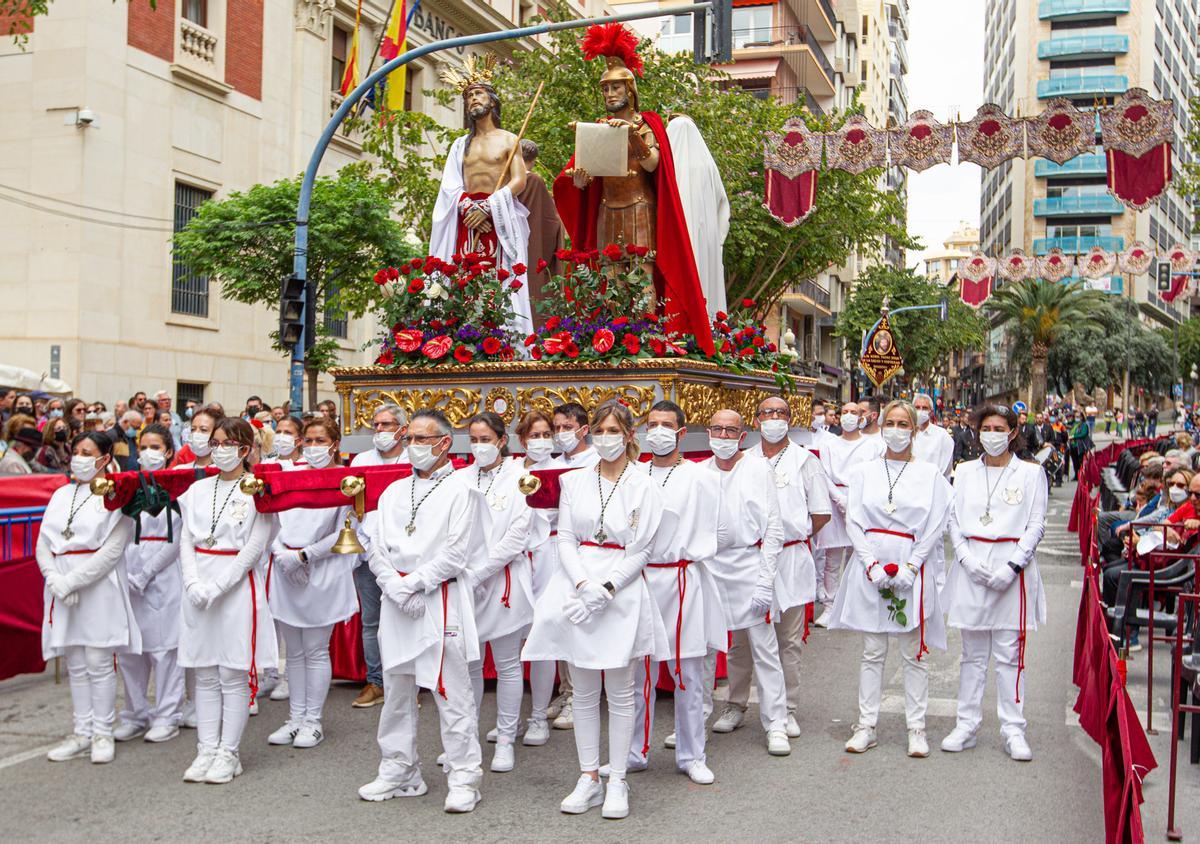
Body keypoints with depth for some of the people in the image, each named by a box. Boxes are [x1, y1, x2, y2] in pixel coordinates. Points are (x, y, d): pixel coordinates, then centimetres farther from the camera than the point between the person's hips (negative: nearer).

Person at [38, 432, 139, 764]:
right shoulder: (61, 495, 14)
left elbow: (112, 549, -13)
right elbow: (43, 543, 9)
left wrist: (71, 581, -17)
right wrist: (55, 580, -8)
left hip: (99, 585, -5)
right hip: (62, 586, 6)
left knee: (98, 662, -2)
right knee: (75, 664, 10)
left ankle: (102, 733, 8)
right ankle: (82, 733, 18)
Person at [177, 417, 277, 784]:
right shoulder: (197, 490, 12)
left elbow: (254, 547, -10)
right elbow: (186, 540, 8)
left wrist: (217, 586, -15)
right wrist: (193, 583, -8)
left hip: (237, 585, -5)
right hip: (199, 586, 5)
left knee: (234, 674, 0)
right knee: (205, 674, 9)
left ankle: (228, 753, 8)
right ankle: (206, 749, 16)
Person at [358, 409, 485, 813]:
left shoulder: (461, 490, -2)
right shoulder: (393, 492, 15)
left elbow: (455, 554, -10)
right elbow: (377, 549, 9)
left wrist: (414, 583, -11)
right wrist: (398, 589, -6)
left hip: (440, 600, -6)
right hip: (396, 601, 6)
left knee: (451, 692, -4)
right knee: (396, 691, 12)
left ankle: (463, 779, 4)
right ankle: (398, 772, 23)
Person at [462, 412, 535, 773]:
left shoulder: (519, 477, -4)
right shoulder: (461, 479, 7)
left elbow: (517, 536, -9)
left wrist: (477, 573, -13)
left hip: (504, 579, -3)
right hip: (465, 581, 3)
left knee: (507, 664, 5)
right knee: (468, 662, 10)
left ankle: (506, 739, 15)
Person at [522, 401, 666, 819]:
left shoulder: (644, 486, 0)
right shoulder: (573, 481, 8)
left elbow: (640, 550, -3)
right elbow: (565, 540, 3)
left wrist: (605, 589, -13)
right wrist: (583, 585, -12)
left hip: (621, 592, -3)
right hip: (576, 586, 3)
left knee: (619, 692, 3)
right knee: (584, 691, 8)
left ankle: (617, 781, 13)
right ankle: (589, 778, 18)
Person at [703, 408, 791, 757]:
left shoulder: (758, 468, -1)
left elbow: (774, 527, -3)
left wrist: (765, 581, -10)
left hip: (749, 564, -3)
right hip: (710, 566, 3)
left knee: (764, 648, -3)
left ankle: (776, 723, 3)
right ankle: (735, 707, 28)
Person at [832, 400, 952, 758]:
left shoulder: (930, 474, 5)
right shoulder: (863, 472, 8)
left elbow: (934, 528, 0)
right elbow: (853, 521, 3)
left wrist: (910, 567, -10)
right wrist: (872, 564, -8)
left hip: (911, 567, -1)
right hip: (869, 564, 1)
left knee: (914, 654, 3)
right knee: (872, 652, 6)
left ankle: (916, 728, 12)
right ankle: (866, 726, 12)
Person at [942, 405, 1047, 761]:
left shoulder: (1030, 473, 3)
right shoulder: (965, 472, 10)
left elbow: (1036, 525, -1)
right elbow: (954, 520, 8)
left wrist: (1012, 566, -12)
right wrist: (967, 559, -7)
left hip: (1012, 568, -2)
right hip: (971, 568, 3)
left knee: (1009, 654, -1)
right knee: (972, 654, 8)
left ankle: (1013, 731, 7)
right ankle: (966, 725, 15)